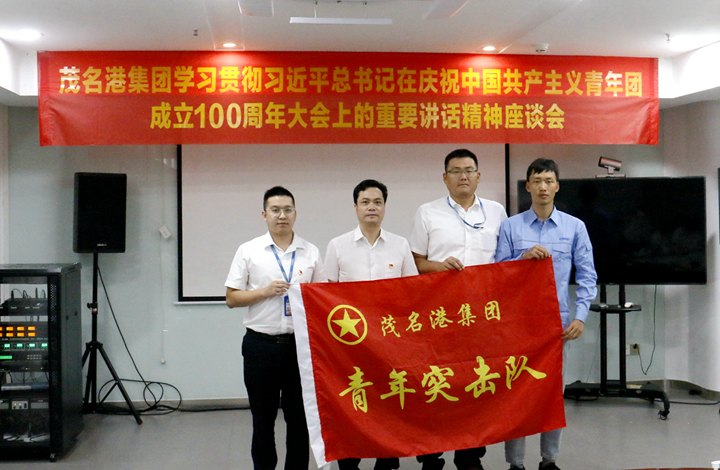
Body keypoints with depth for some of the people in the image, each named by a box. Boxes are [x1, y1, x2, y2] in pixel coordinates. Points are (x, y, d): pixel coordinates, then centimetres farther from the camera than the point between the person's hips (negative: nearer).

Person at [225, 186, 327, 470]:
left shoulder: (311, 252, 9)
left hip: (300, 343, 1)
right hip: (261, 344, -1)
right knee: (262, 416, 8)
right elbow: (231, 298, 2)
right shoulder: (248, 251, 4)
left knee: (300, 416, 6)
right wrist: (265, 291, -11)